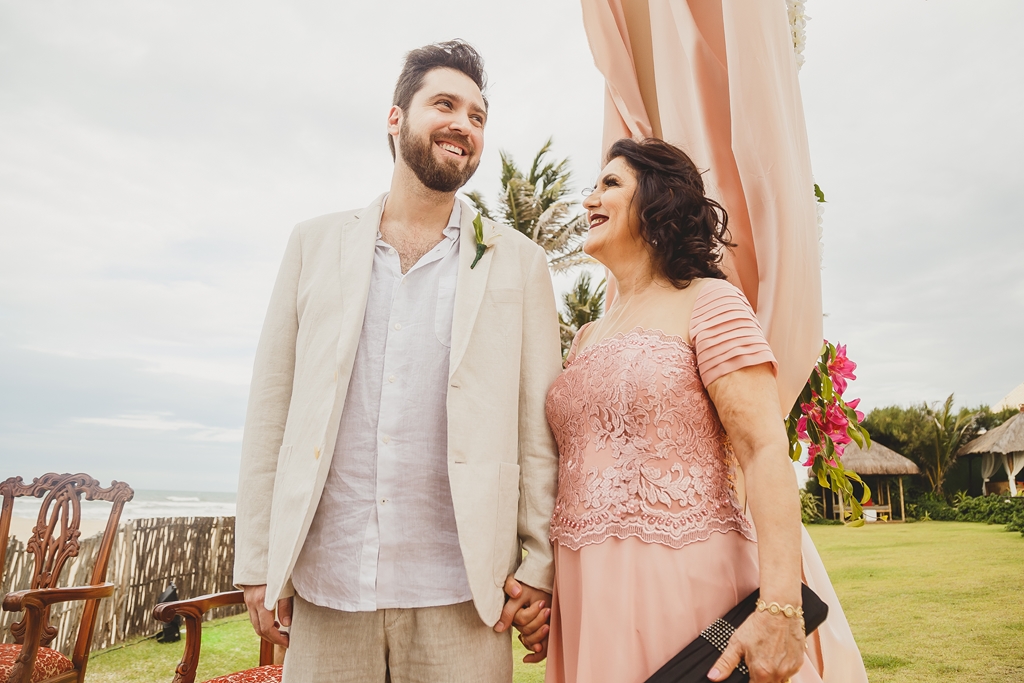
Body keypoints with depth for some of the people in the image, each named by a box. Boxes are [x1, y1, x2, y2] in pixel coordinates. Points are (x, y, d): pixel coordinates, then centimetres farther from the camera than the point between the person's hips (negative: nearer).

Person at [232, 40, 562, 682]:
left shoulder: (518, 262, 2)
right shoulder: (316, 243, 6)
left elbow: (540, 423, 1)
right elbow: (271, 407, 4)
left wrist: (541, 559, -2)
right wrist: (258, 561, 2)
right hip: (324, 588, 2)